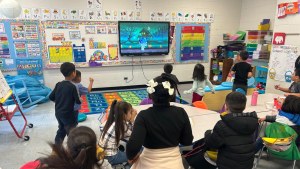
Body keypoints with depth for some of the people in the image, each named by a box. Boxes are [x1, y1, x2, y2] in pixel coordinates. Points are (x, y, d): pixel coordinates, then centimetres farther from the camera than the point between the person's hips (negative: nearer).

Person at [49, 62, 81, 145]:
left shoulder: (58, 84, -1)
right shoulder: (72, 86, -19)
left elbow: (51, 97, 6)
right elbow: (78, 101, -15)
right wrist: (80, 100, 7)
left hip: (58, 113, 7)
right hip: (68, 115, -7)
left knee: (61, 130, 24)